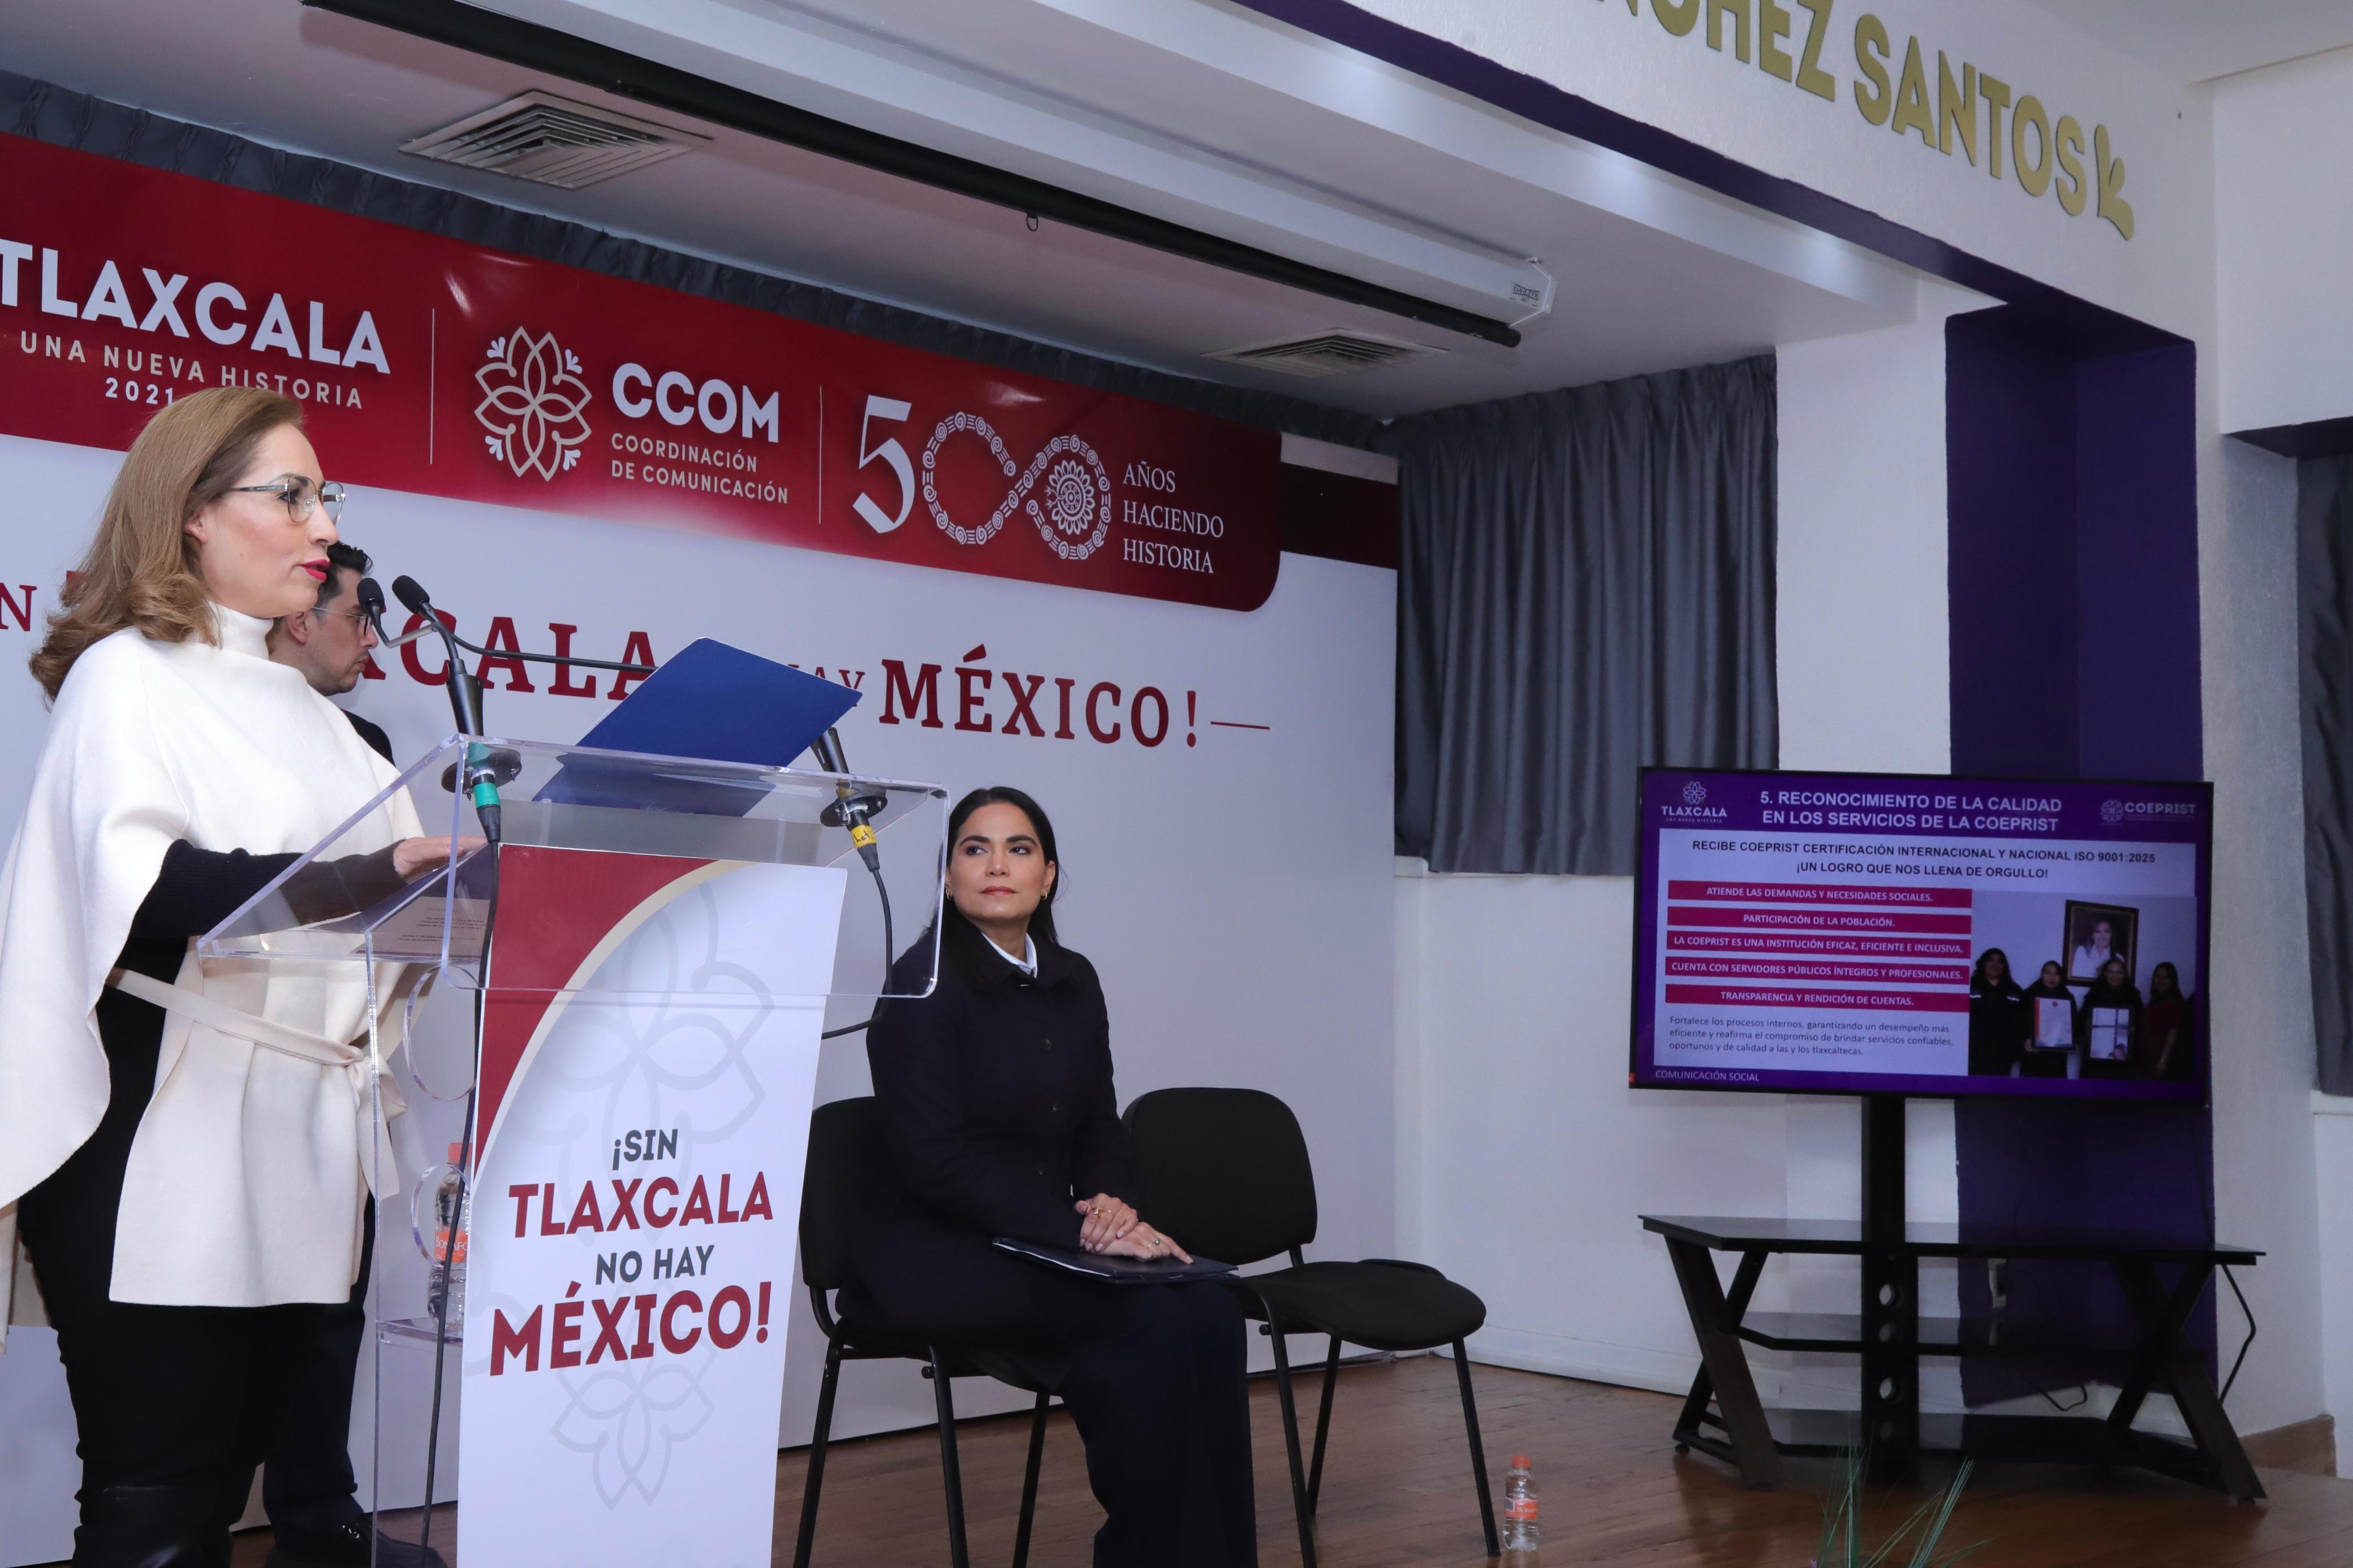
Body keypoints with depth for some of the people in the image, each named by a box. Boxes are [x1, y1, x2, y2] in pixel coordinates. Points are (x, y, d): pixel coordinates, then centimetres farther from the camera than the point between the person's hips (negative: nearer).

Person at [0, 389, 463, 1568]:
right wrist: (365, 880, -33)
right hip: (158, 1158, -7)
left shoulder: (294, 703, 20)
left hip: (286, 1151, 7)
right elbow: (141, 893, -20)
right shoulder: (127, 677, -4)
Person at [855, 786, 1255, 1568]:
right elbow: (933, 1160, -17)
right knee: (1150, 1322, -27)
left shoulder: (1072, 980, 10)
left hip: (1043, 1241, 6)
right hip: (934, 1256, -6)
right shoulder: (925, 983, -11)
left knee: (1210, 1307, -21)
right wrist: (1075, 1230, -20)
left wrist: (1111, 1200, -6)